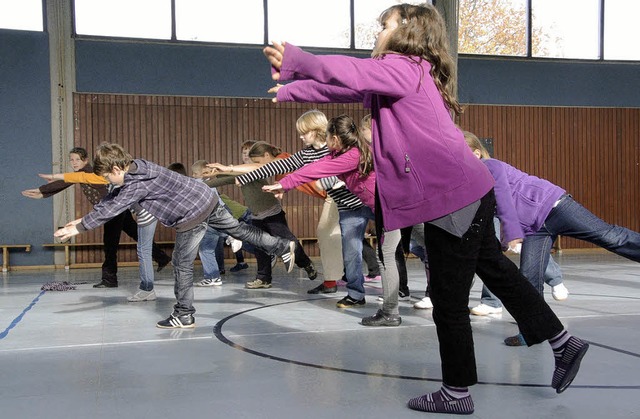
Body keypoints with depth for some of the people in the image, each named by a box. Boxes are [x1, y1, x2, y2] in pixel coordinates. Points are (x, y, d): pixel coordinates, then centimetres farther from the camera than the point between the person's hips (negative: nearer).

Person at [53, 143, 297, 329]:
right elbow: (111, 198, 16)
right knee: (237, 228, 20)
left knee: (182, 264, 0)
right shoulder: (135, 169, 8)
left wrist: (79, 228, -10)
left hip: (193, 215, -9)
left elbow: (111, 209, -18)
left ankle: (184, 315, 8)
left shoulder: (138, 185, -20)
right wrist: (85, 218, 17)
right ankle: (282, 247, 26)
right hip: (208, 199, 9)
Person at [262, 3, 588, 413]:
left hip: (451, 199, -10)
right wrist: (289, 91, 21)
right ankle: (563, 343, 35)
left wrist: (293, 60, -17)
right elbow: (348, 87, 21)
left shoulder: (402, 69, -9)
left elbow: (350, 74, -25)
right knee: (495, 269, 23)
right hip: (469, 193, 10)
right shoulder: (410, 74, 18)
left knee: (449, 300, 3)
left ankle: (457, 393, 20)